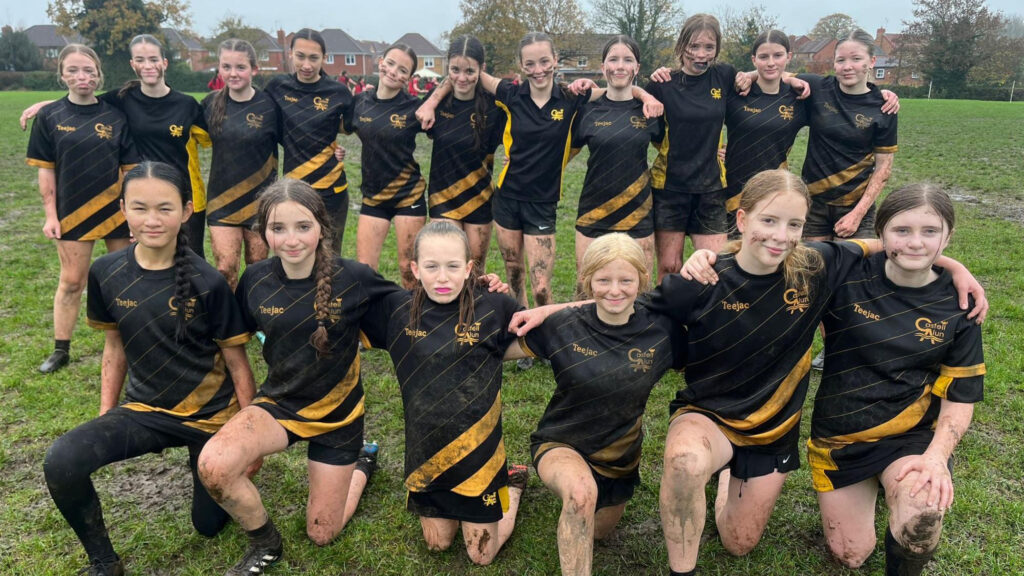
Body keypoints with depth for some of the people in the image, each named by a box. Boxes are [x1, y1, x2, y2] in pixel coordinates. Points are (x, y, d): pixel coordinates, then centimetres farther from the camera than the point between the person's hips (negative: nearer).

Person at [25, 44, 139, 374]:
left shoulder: (115, 117, 0)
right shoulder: (50, 117, 0)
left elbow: (131, 169, 0)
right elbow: (46, 171, 2)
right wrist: (50, 215, -3)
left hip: (117, 211, 0)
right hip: (73, 212, 0)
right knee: (71, 282, 8)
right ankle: (61, 351, 20)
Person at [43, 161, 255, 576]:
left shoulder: (207, 283, -19)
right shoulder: (105, 273, -9)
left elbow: (237, 363, -10)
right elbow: (115, 347, 6)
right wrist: (104, 419, 6)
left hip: (211, 416, -2)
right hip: (144, 409, 2)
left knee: (209, 524, 11)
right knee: (61, 462, -25)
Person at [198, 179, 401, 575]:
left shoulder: (352, 277, -20)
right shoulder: (255, 280, -12)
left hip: (338, 412, -1)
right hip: (280, 404, 2)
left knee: (321, 535, 8)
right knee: (213, 466, -29)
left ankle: (362, 464, 39)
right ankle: (264, 543, 2)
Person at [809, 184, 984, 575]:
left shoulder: (957, 305, -7)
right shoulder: (847, 278, -13)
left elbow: (959, 399, -3)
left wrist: (937, 456, -21)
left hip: (911, 435, 0)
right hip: (839, 436, 1)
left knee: (922, 514, -33)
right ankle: (867, 488, 39)